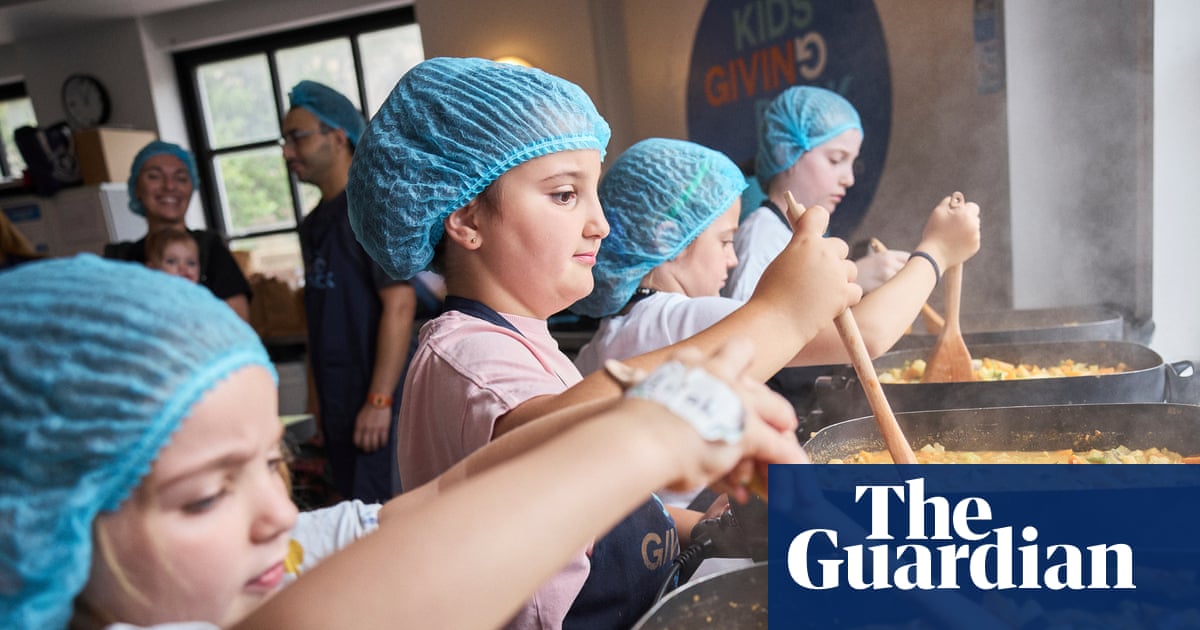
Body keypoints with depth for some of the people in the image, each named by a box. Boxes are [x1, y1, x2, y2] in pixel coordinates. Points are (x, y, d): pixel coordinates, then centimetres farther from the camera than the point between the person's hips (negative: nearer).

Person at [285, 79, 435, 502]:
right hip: (336, 402, 8)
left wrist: (379, 400, -21)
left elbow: (400, 305, -19)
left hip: (377, 397, -8)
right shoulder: (314, 224, 13)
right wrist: (320, 396, 15)